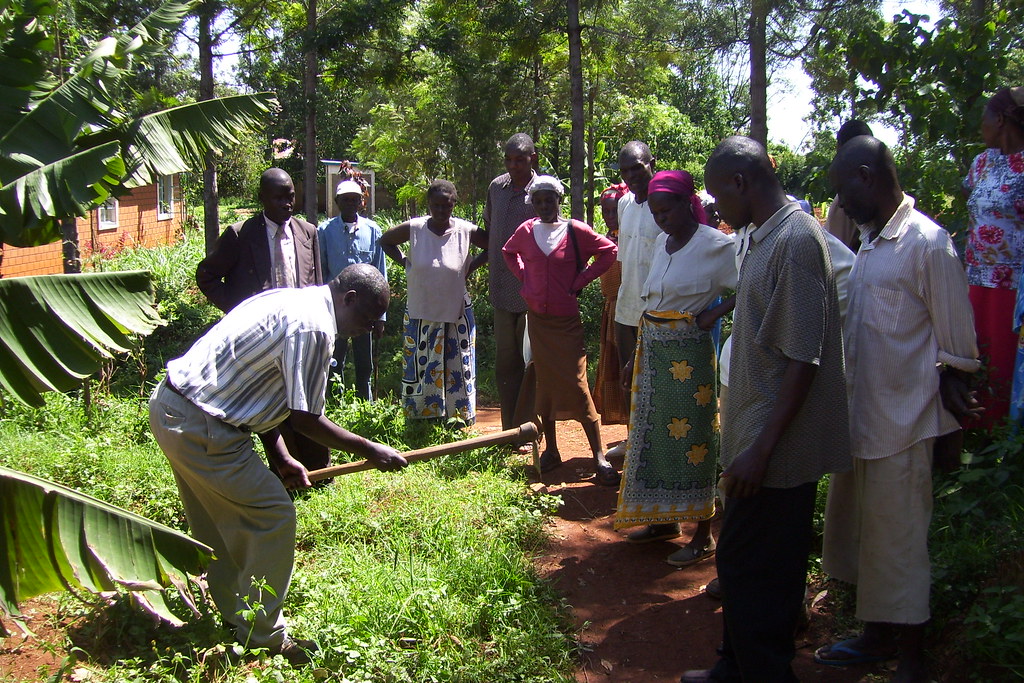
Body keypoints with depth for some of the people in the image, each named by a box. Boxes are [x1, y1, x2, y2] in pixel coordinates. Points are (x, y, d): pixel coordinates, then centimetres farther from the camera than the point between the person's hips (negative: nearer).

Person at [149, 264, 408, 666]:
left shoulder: (288, 302, 14)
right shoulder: (313, 327, -18)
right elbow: (305, 418, -17)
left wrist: (281, 458, 11)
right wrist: (369, 451, -6)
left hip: (169, 407, 10)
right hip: (202, 429, -10)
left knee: (218, 523, 21)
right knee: (273, 515, -1)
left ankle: (236, 618, 37)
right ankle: (262, 636, 12)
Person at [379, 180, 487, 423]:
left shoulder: (466, 231, -7)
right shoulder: (414, 229, -4)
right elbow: (385, 241, 13)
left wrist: (470, 267, 0)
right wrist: (404, 262, 2)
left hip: (457, 317, -1)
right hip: (420, 316, 1)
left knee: (457, 374, 4)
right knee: (420, 374, 6)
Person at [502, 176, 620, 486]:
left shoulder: (575, 231, -8)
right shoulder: (525, 231, 2)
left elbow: (609, 250, -2)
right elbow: (509, 252, 21)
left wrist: (581, 280, -6)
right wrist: (524, 277, 6)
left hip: (567, 320, -3)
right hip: (537, 318, 4)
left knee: (577, 385, -7)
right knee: (544, 383, 10)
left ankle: (599, 457, -2)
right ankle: (550, 451, 20)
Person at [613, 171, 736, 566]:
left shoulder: (715, 245, -12)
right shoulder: (662, 243, 11)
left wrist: (714, 314, -16)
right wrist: (637, 353, 16)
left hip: (689, 352, -8)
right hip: (652, 348, 8)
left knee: (692, 435, -1)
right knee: (654, 432, 14)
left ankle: (703, 534, 11)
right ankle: (663, 519, 29)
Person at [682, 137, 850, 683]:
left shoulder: (797, 240, -19)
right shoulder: (765, 238, 11)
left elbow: (803, 359, -22)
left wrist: (761, 448, -23)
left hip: (777, 450, -10)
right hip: (757, 436, 10)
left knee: (749, 569, 0)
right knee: (746, 563, 19)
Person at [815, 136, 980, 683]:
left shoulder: (927, 242, -15)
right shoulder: (869, 239, 11)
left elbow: (958, 348, -12)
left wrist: (952, 429, -9)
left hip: (902, 423, -8)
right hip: (860, 415, 8)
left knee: (898, 541, 3)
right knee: (861, 531, 17)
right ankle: (877, 636, 34)